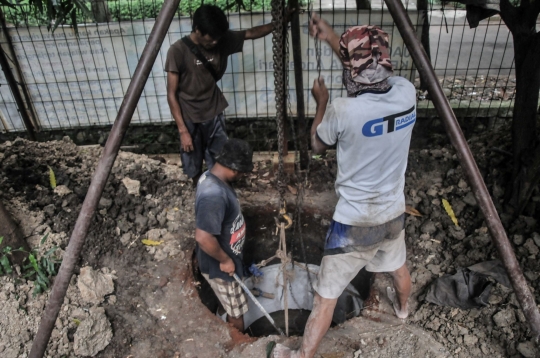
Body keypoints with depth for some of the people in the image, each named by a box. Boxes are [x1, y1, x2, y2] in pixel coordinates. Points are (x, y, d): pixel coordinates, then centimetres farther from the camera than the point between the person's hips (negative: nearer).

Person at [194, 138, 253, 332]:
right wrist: (225, 260, -21)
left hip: (228, 259, 9)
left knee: (233, 308, 30)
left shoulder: (211, 176, -3)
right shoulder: (214, 195, -36)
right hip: (220, 266, -9)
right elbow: (203, 237, -36)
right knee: (236, 313, 14)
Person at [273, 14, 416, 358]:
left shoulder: (344, 111, -26)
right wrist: (333, 38, 14)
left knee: (326, 294, 8)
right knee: (398, 265, 35)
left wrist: (322, 103, 7)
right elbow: (374, 72, 11)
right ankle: (403, 306, 66)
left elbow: (316, 146, -5)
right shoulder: (407, 92, -10)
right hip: (394, 212, 6)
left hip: (354, 221, -6)